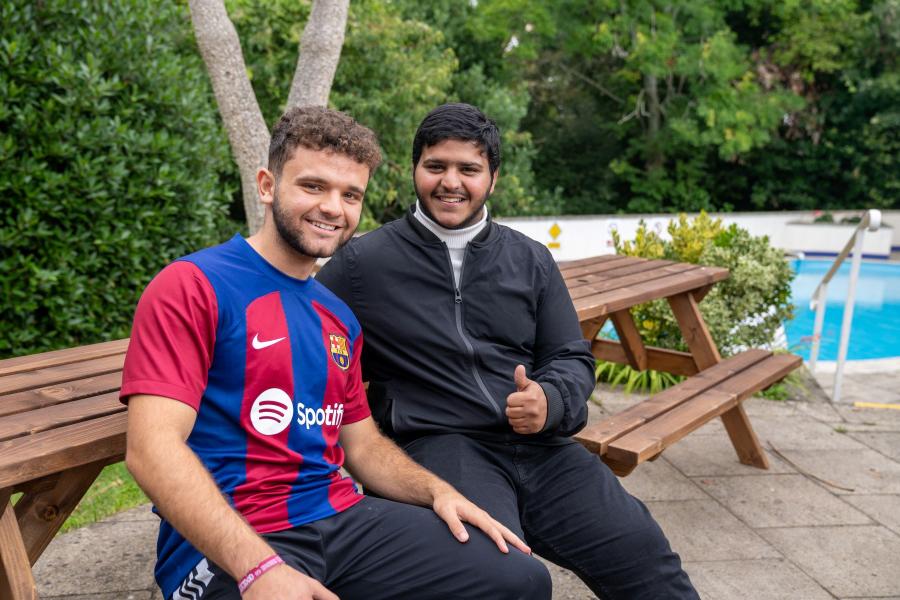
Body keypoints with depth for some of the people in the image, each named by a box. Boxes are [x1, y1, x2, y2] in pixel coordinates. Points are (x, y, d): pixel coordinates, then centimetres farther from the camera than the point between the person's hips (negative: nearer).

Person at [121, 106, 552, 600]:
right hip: (228, 546, -6)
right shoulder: (191, 286, -8)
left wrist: (438, 491, 2)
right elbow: (151, 448, -17)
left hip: (343, 518, 7)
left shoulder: (340, 316, 15)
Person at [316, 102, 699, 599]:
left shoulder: (530, 260, 16)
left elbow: (573, 358, 16)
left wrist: (550, 401, -6)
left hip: (541, 446, 4)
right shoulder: (365, 262, 5)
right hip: (439, 446, -4)